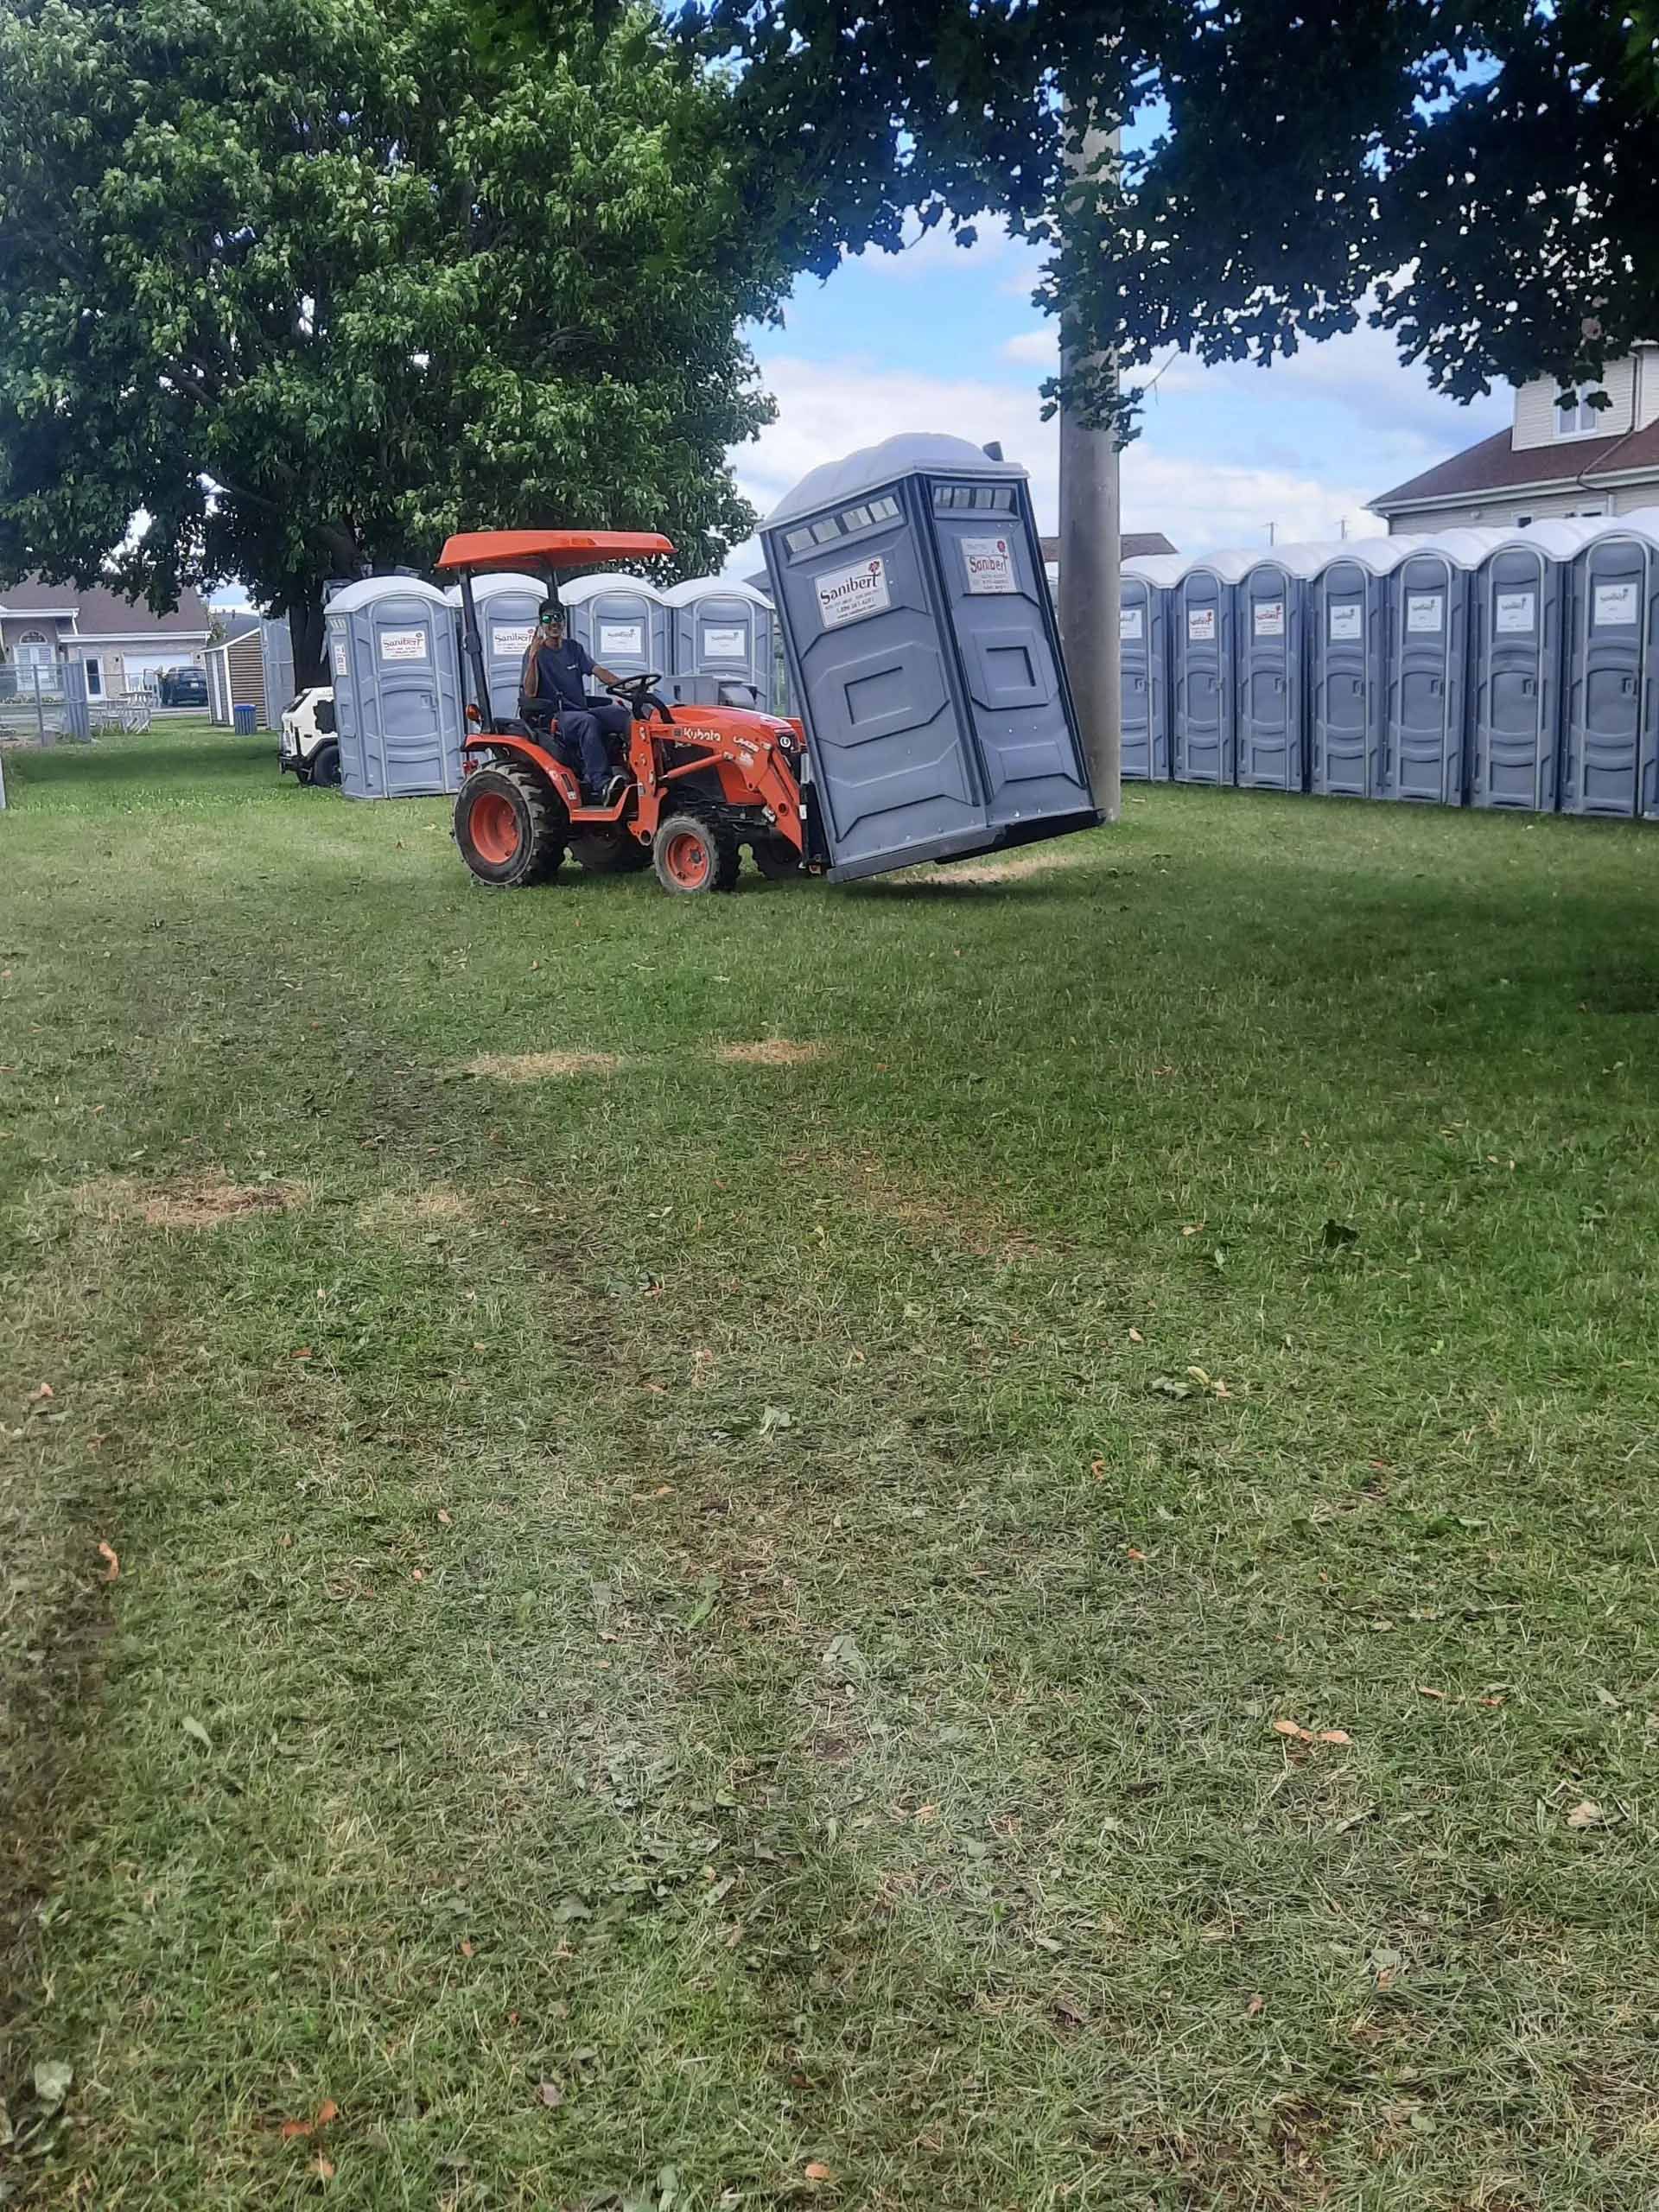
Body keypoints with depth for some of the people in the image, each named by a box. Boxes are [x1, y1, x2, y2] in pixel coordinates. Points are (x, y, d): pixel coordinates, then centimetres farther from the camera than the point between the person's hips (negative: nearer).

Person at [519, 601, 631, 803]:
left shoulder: (574, 649, 18)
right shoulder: (536, 652, 2)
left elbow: (599, 671, 7)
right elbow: (529, 693, -9)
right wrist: (533, 657, -19)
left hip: (581, 711, 6)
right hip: (553, 717, -5)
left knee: (622, 714, -21)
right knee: (588, 721, -37)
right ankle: (601, 784, -49)